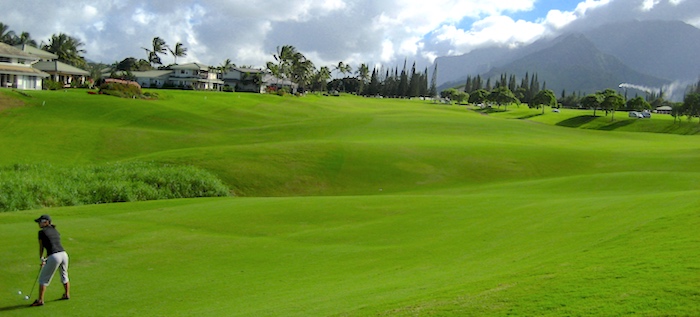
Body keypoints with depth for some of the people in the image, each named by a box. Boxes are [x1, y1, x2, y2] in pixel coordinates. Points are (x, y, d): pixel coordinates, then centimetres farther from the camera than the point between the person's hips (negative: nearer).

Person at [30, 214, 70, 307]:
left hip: (54, 257, -7)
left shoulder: (42, 232, 2)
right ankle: (67, 295, 39)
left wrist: (41, 258, 27)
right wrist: (46, 259, 35)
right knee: (64, 276, 27)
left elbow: (41, 247, 11)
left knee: (43, 279, 7)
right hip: (63, 254, 7)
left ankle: (40, 300, 7)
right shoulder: (56, 231, 21)